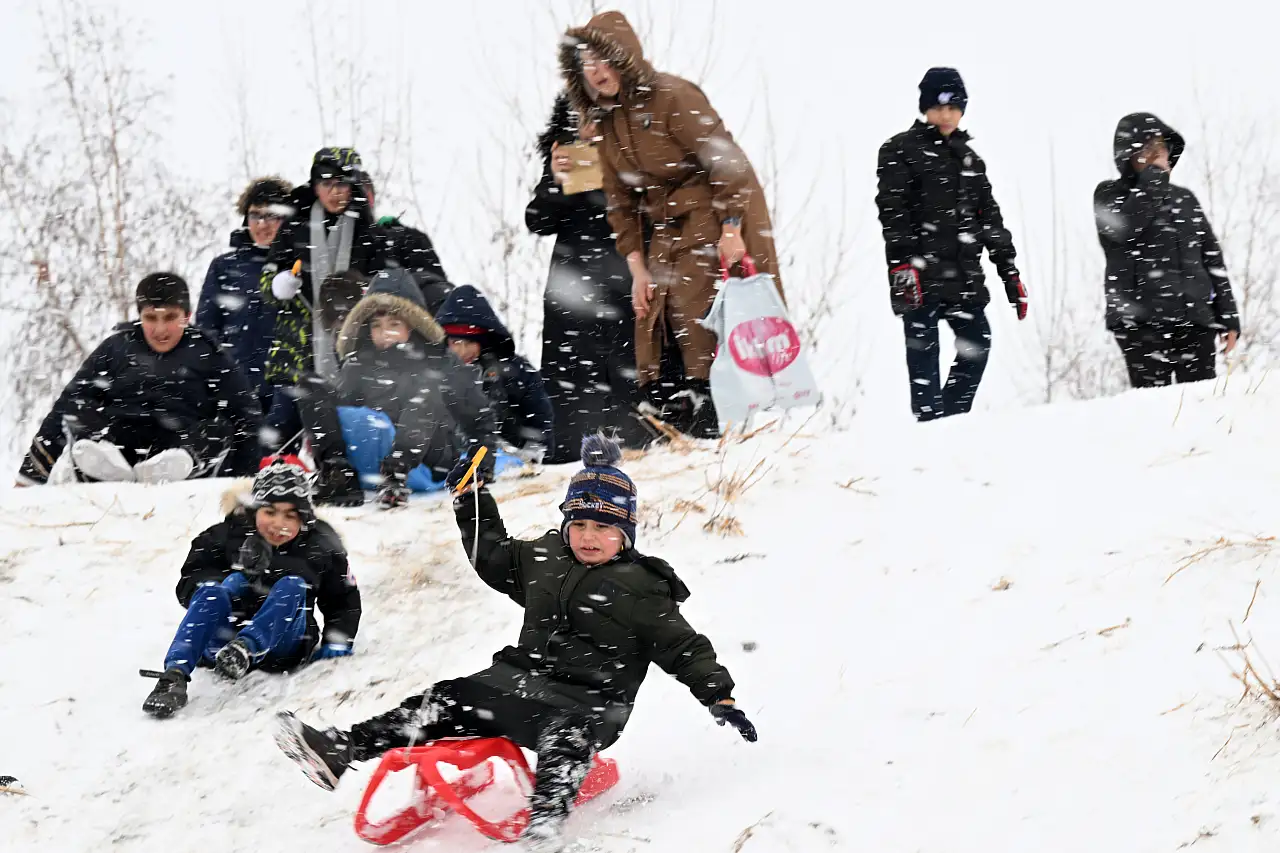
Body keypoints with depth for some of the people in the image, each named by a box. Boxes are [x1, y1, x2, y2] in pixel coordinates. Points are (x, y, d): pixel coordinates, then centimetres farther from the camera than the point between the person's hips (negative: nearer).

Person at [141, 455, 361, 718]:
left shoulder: (320, 547, 3)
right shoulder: (229, 536, 0)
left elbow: (345, 600, 15)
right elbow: (189, 582, 2)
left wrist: (336, 643, 1)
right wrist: (220, 584, -19)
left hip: (283, 644, 0)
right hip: (224, 639, 0)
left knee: (292, 586, -26)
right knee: (211, 593, -31)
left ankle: (244, 648, -52)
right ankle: (174, 676, -51)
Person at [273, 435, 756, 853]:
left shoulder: (641, 590, -5)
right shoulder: (542, 560, 13)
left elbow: (683, 646, -5)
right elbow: (493, 556, 30)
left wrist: (720, 697, -14)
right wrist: (472, 500, 28)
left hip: (588, 704, -6)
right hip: (521, 681, 6)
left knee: (566, 737, -39)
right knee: (448, 703, -5)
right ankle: (340, 753, -11)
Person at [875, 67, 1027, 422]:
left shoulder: (969, 159, 22)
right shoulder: (901, 152, 3)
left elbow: (989, 218, 23)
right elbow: (892, 210, -8)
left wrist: (1010, 271, 17)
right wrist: (903, 264, -20)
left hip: (963, 274, 6)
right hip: (920, 272, -6)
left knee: (977, 345, -3)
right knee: (924, 352, -8)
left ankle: (952, 419, 7)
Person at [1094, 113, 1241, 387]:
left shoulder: (1185, 198, 20)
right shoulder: (1110, 194, 8)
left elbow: (1213, 259, 20)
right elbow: (1123, 226, -16)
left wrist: (1229, 317, 12)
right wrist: (1155, 175, -5)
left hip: (1196, 320, 4)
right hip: (1141, 322, -4)